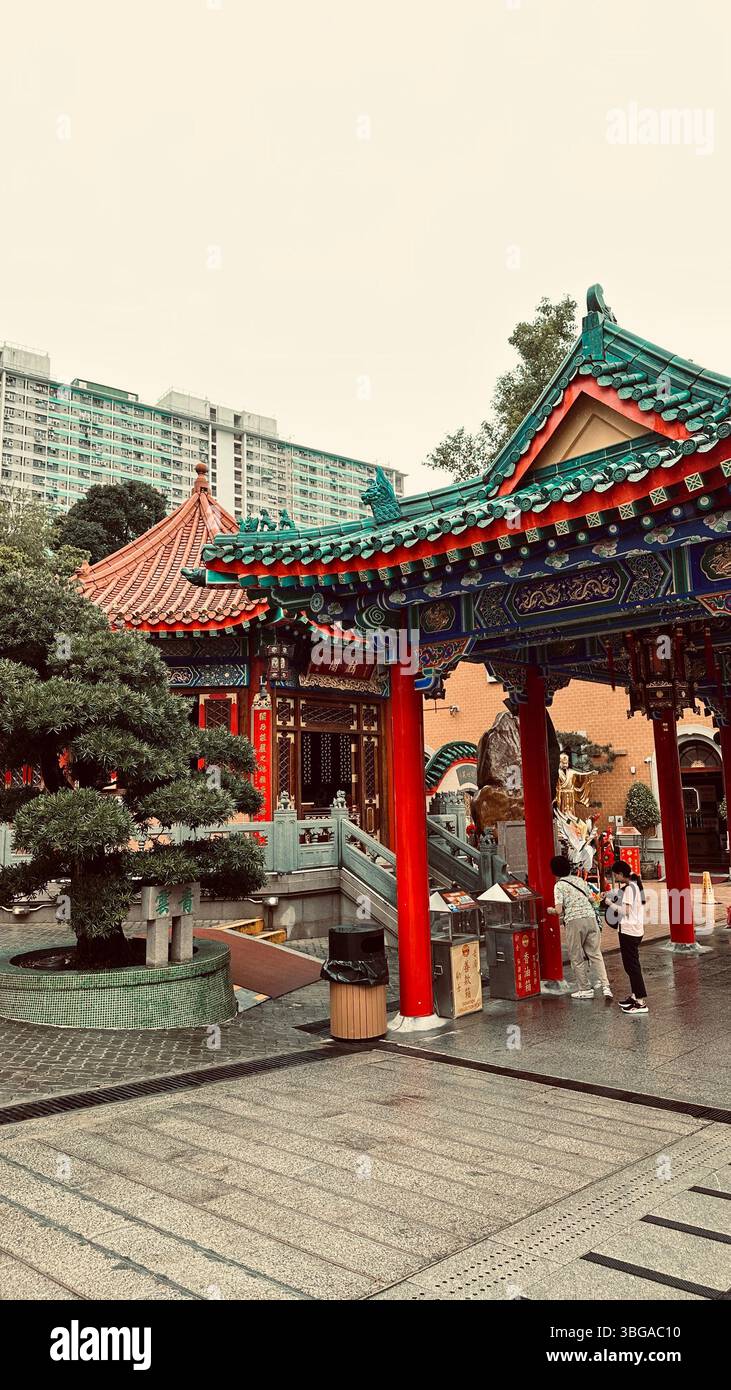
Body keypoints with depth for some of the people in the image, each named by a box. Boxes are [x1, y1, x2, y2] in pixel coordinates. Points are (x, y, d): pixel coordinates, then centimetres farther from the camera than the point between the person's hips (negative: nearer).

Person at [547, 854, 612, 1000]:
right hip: (591, 918, 5)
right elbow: (592, 899, 18)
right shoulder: (579, 880, 14)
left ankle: (586, 989, 13)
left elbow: (559, 910, -9)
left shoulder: (559, 885, -3)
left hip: (574, 921, -5)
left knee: (577, 958, 9)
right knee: (595, 954, 9)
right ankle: (605, 986, -1)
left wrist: (551, 910, 12)